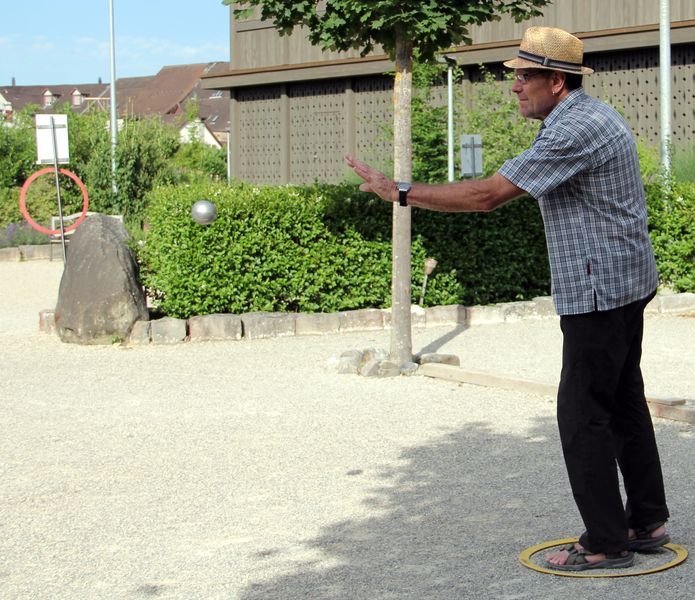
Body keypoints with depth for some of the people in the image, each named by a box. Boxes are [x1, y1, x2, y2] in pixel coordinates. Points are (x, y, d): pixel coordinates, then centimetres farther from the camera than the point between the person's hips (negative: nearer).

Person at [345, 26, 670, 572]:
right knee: (624, 404, 16)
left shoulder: (573, 131, -21)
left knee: (583, 415, -5)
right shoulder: (593, 117, 13)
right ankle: (647, 521, 24)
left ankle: (606, 543, 1)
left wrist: (401, 192, -21)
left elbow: (489, 195, -26)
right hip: (624, 283, 11)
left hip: (599, 292, -11)